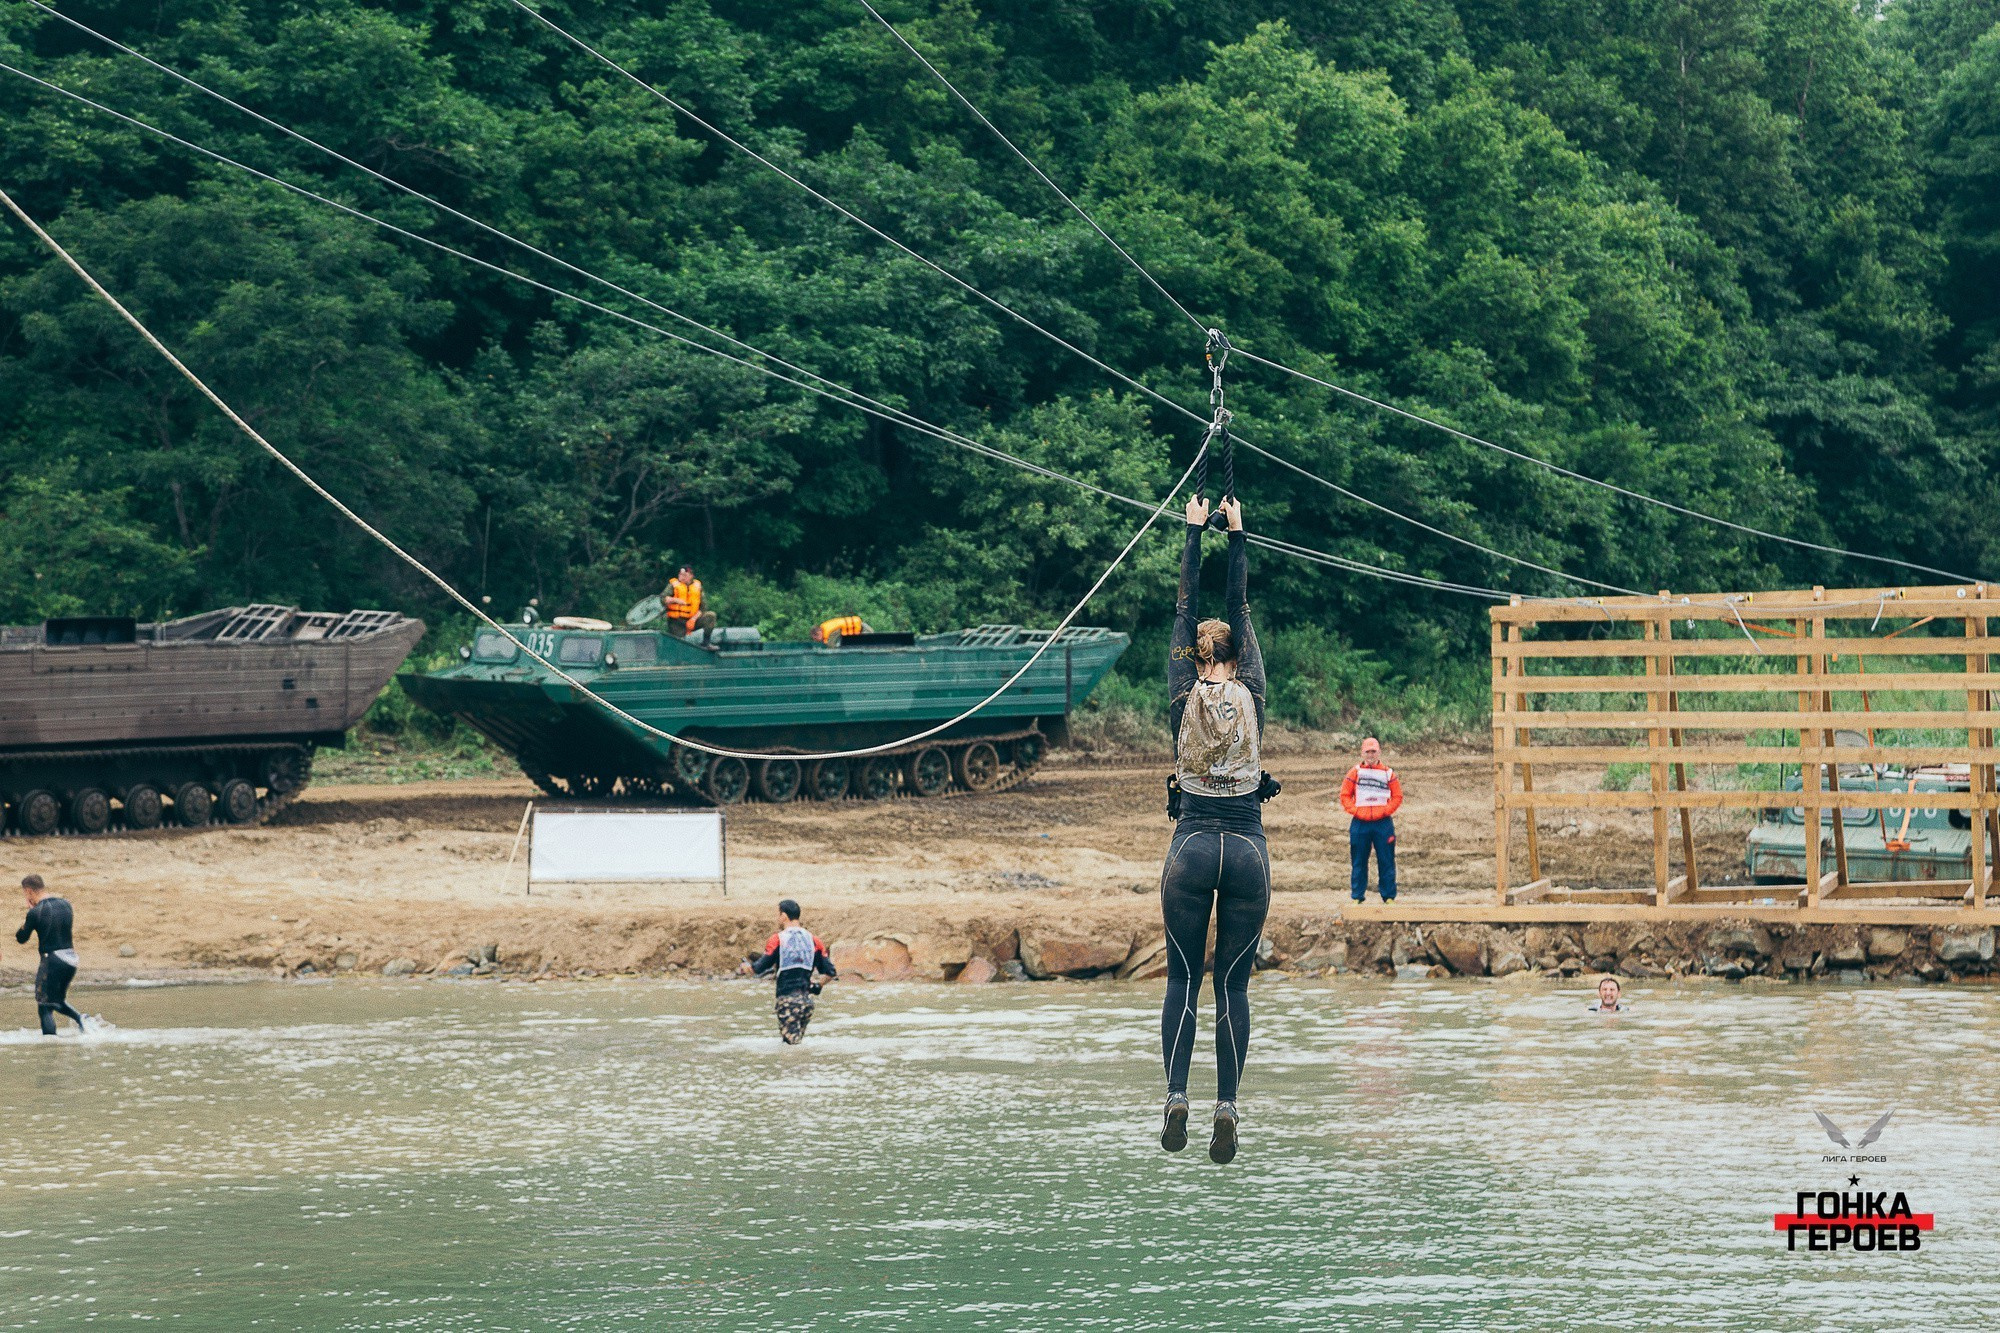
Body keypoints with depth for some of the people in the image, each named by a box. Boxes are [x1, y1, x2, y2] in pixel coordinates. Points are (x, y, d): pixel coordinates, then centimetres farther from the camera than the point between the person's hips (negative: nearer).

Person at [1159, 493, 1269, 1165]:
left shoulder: (1185, 696, 0)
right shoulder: (1249, 695, 1)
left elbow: (1186, 606, 7)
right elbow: (1241, 607, 9)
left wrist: (1194, 532, 14)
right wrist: (1236, 534, 14)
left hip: (1192, 846, 0)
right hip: (1248, 849, 0)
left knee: (1183, 979, 5)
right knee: (1233, 986, 2)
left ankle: (1176, 1100, -10)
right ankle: (1226, 1109, -10)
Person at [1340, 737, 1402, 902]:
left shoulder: (1388, 773, 6)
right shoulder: (1355, 772, 7)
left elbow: (1397, 797, 7)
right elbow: (1345, 796, 7)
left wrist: (1385, 811, -6)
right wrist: (1355, 810, -7)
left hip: (1383, 822, -1)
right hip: (1360, 823, 1)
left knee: (1386, 861, -1)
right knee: (1358, 862, 3)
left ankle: (1389, 896, 5)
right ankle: (1357, 896, 9)